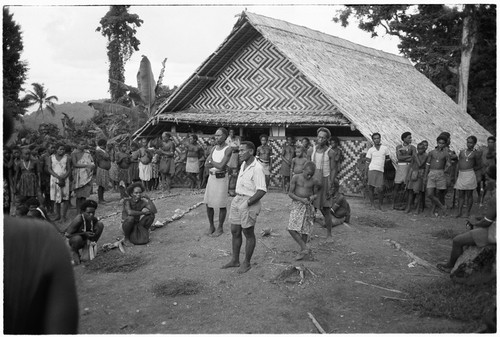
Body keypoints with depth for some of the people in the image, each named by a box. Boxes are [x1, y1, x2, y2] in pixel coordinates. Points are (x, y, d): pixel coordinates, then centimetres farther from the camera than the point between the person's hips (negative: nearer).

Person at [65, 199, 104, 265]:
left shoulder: (94, 219, -14)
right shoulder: (78, 220, -30)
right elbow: (67, 235, -27)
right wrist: (84, 234, -31)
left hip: (87, 240, 5)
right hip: (72, 240, -4)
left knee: (100, 224, -12)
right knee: (77, 238, -41)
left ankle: (92, 245, 0)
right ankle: (74, 251, -7)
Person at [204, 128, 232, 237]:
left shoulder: (228, 150, -14)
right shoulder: (214, 148, 7)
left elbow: (221, 166, -23)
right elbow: (206, 164, -1)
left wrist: (211, 161, -7)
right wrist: (217, 164, -16)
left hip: (222, 179, -6)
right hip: (211, 178, 6)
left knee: (222, 205, 4)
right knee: (208, 204, 8)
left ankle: (220, 228, 18)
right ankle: (211, 226, 23)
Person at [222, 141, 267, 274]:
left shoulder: (257, 168, -18)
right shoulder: (243, 164, 10)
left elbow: (262, 191, -22)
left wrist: (247, 203, -22)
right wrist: (237, 199, 14)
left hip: (250, 202, -8)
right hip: (237, 199, 9)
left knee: (249, 234, 5)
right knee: (235, 231, 13)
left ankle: (246, 263, 17)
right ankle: (235, 260, 27)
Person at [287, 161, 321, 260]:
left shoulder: (314, 181, -1)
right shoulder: (295, 178, -5)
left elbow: (316, 194, 13)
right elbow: (290, 193, -5)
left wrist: (313, 197, -10)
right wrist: (301, 199, -18)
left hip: (308, 206, 1)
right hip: (296, 205, 0)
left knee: (305, 230, 3)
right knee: (291, 228, -13)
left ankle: (302, 251, 19)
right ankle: (305, 249, -5)